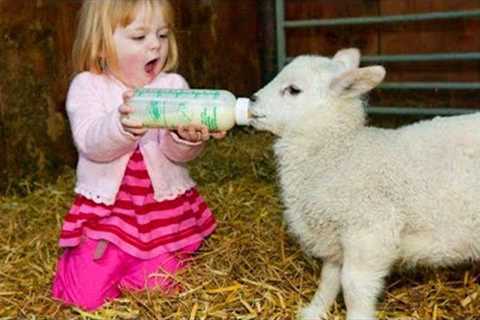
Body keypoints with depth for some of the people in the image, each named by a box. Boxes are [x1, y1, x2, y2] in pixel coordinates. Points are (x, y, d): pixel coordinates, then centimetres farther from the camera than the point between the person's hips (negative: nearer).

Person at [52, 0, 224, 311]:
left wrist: (188, 137, -38)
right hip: (105, 207, -1)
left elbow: (178, 152, -13)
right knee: (88, 296, -4)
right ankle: (82, 253, 29)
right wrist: (122, 125, -44)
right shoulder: (88, 86, -6)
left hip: (164, 207, 1)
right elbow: (91, 143, -22)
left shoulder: (173, 86, -3)